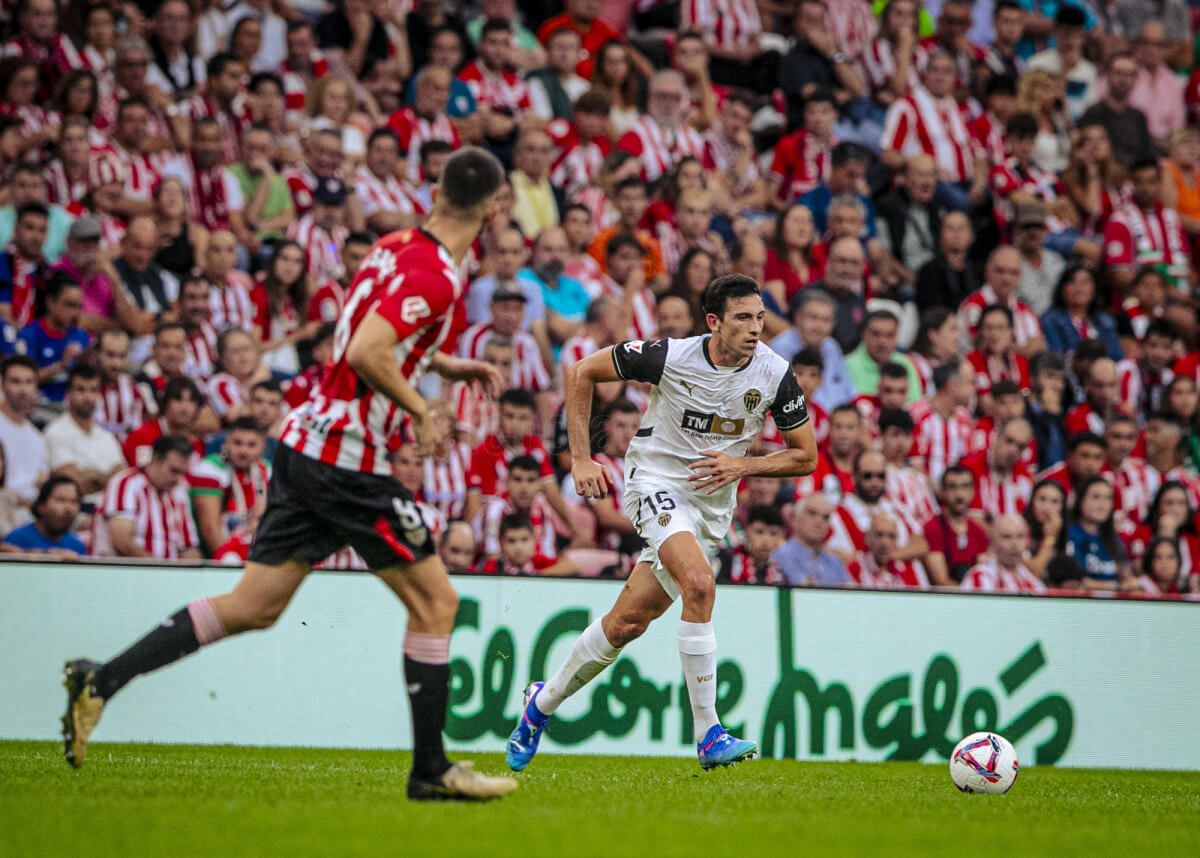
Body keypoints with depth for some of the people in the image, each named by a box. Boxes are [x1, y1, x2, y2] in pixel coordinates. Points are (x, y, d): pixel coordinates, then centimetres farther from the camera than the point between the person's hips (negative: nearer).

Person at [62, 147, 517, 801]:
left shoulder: (397, 246, 11)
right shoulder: (435, 275, -16)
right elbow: (367, 354, -26)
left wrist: (450, 366, 23)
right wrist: (419, 409, -13)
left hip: (306, 445, 9)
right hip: (347, 459, -9)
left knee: (254, 606, 9)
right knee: (435, 601, 2)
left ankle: (100, 681, 5)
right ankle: (430, 769, 6)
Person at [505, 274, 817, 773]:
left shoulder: (774, 374, -9)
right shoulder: (670, 356, -17)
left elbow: (805, 456, 1)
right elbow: (581, 373, -5)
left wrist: (743, 465, -15)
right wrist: (581, 459, -9)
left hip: (712, 505, 4)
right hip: (657, 484, -4)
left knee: (628, 622, 6)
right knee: (699, 583, -30)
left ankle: (545, 701, 30)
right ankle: (708, 736, -27)